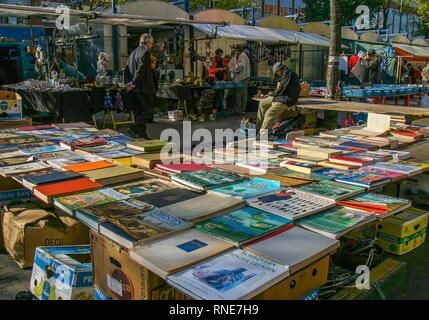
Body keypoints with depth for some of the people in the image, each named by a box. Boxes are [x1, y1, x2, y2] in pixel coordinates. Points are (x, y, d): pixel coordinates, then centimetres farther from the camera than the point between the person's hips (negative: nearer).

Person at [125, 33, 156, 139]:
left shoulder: (133, 53, 17)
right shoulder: (145, 52, -11)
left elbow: (127, 70, 17)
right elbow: (141, 69, -21)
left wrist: (129, 83, 10)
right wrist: (133, 83, -18)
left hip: (135, 89, 9)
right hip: (144, 88, -9)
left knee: (139, 113, 11)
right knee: (148, 112, -5)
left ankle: (141, 136, 14)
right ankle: (135, 129, -17)